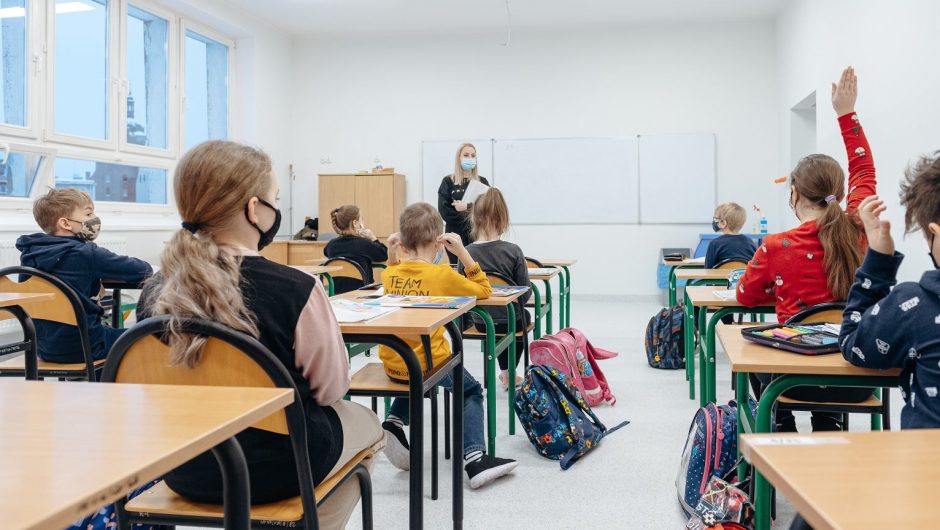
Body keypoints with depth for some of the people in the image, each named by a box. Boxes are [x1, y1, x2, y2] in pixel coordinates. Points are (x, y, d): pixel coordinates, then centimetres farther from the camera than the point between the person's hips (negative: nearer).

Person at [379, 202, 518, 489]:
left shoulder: (390, 274, -1)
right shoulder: (443, 274, -14)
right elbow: (484, 291, -1)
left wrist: (391, 256, 8)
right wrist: (463, 252, -6)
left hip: (392, 365, 5)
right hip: (429, 364, -5)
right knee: (472, 391, 21)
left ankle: (394, 422, 16)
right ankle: (475, 458, 4)